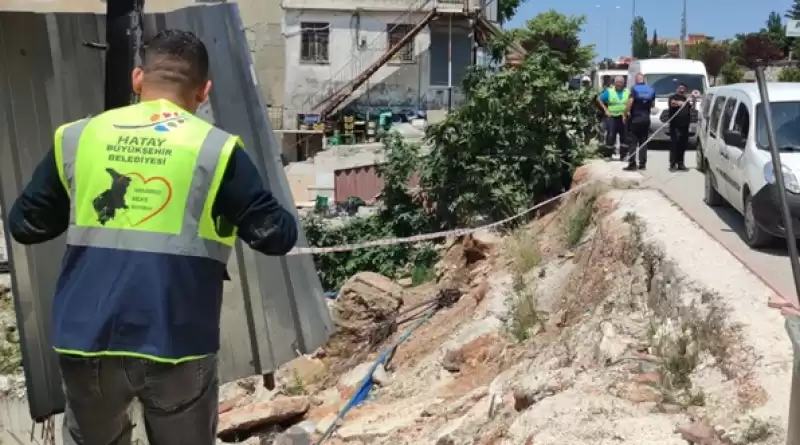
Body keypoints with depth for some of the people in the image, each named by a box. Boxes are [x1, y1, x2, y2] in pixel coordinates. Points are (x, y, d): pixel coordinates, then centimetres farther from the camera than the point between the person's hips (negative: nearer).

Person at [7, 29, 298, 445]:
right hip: (176, 343, -2)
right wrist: (284, 220, 16)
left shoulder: (76, 138, 2)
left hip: (87, 338, 2)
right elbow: (276, 236, -5)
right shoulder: (216, 149, -6)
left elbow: (24, 225, 10)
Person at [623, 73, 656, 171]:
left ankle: (632, 164, -8)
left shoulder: (634, 88, -9)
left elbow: (630, 102, -19)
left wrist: (626, 113, -12)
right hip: (646, 118, 5)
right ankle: (642, 164, 9)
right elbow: (653, 104, 12)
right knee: (643, 142, 10)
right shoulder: (651, 89, 7)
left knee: (633, 141, -3)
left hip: (635, 118, -5)